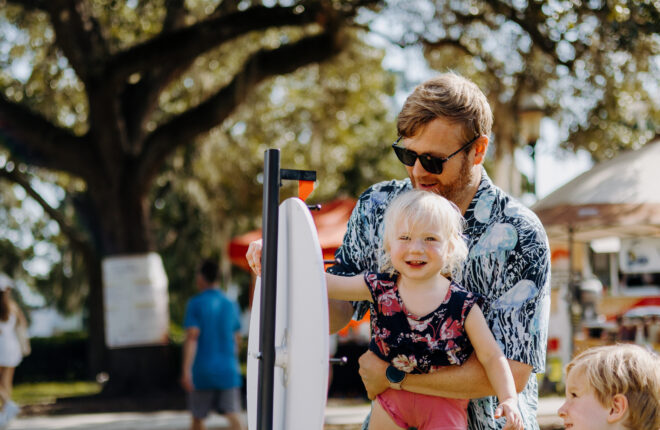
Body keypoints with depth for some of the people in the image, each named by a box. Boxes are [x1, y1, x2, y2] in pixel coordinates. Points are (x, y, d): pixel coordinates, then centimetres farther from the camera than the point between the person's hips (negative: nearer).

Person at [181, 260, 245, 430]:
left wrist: (186, 370, -18)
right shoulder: (231, 304, 8)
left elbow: (192, 337, -14)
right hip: (228, 369, 3)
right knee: (233, 414, -6)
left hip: (202, 371, -3)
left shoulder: (196, 303, -5)